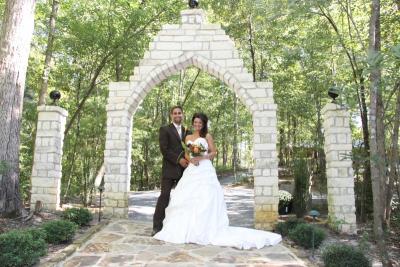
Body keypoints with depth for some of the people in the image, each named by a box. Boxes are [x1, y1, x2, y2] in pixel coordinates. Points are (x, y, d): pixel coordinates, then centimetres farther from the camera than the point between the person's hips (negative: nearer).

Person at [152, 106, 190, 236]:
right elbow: (164, 149, -8)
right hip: (169, 169, -4)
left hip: (184, 169, 5)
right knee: (164, 196, -6)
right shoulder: (165, 129, 2)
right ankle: (157, 226, 1)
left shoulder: (187, 131, 18)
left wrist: (189, 159, -3)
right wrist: (178, 159, -14)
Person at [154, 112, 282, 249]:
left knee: (205, 199, -9)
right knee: (187, 199, -2)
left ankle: (205, 229, -6)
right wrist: (190, 159, -6)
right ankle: (187, 229, 5)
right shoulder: (188, 137, 17)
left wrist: (202, 157, -13)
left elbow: (214, 152, 3)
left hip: (205, 170, -4)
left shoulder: (207, 136, 7)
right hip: (191, 171, 4)